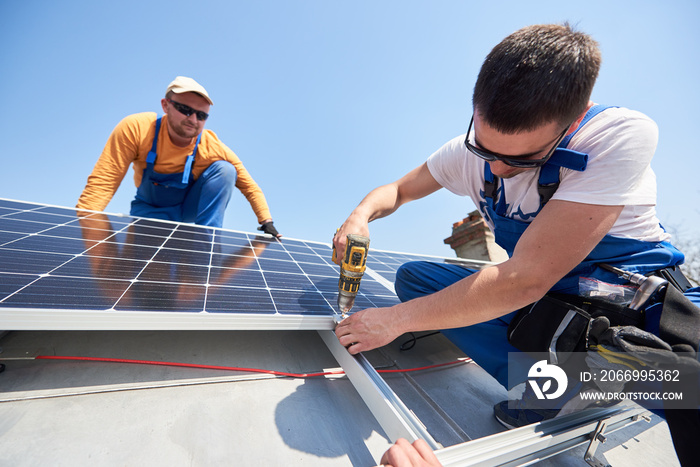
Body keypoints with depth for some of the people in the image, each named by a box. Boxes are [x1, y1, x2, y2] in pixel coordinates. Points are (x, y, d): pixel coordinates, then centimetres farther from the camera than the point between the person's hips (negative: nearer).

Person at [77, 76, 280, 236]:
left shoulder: (212, 148, -23)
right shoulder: (135, 128, -22)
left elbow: (249, 185, -17)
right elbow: (102, 182, -22)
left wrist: (266, 222, -23)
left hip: (192, 206, 1)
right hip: (149, 208, 0)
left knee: (224, 169, -25)